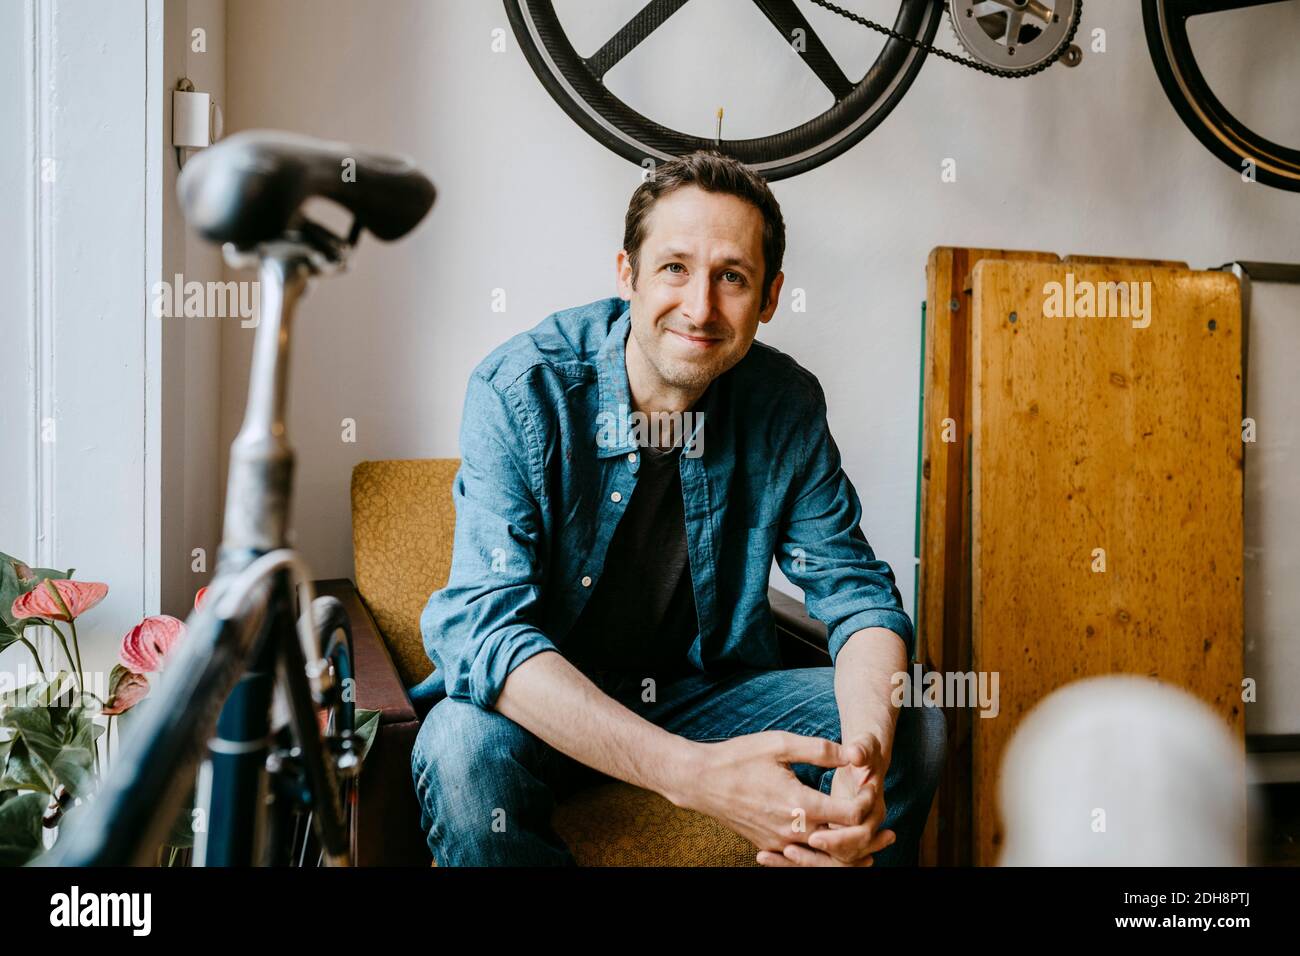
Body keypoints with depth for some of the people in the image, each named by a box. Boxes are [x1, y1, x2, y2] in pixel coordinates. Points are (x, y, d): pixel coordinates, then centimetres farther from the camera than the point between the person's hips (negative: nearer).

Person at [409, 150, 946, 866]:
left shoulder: (787, 406, -8)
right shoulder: (518, 390, -21)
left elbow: (855, 590, -7)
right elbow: (484, 624, -30)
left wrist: (868, 754, -31)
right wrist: (693, 773, -43)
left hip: (706, 692, 3)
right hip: (547, 708, -2)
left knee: (912, 726, -15)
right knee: (464, 749, -35)